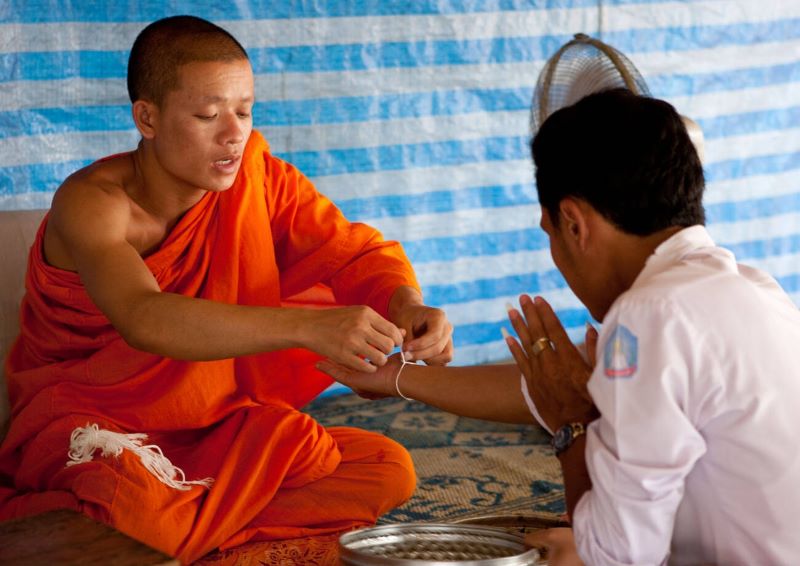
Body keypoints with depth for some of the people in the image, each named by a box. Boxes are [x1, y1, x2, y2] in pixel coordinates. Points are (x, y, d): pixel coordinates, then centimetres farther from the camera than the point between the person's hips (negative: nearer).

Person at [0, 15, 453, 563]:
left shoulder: (257, 174, -3)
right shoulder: (92, 202, -19)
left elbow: (358, 252, -2)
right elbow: (144, 319, -38)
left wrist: (408, 307, -28)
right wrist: (307, 326, -50)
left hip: (215, 424, 6)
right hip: (91, 427, -6)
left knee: (386, 470, -13)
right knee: (131, 505, -40)